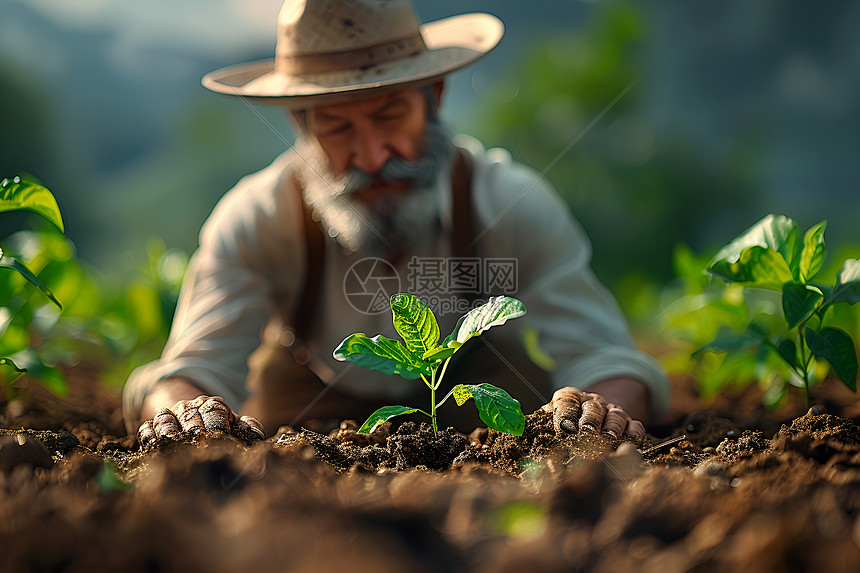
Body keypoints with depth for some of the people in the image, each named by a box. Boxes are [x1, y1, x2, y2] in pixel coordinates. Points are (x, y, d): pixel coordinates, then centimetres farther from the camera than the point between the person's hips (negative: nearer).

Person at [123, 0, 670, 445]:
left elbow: (602, 354, -33)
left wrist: (605, 403, -59)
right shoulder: (255, 221, -30)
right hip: (314, 399, 0)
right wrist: (182, 406, -60)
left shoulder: (515, 205, -30)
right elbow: (193, 366, -34)